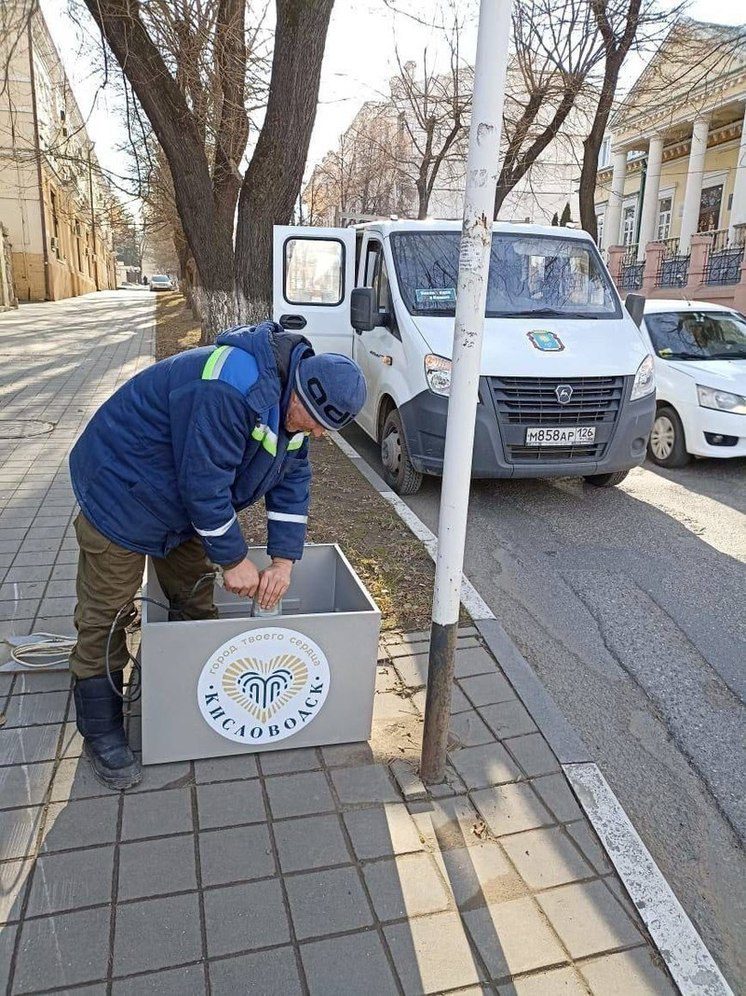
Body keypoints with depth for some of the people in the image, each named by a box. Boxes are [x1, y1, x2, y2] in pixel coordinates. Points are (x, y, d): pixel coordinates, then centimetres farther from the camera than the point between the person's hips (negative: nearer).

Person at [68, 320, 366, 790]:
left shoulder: (291, 398, -7)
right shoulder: (228, 390, -37)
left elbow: (292, 480, -2)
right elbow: (205, 484, -33)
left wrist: (284, 560, -7)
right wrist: (235, 560, -22)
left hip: (183, 501, 9)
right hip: (121, 494, -8)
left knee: (196, 601, 16)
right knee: (105, 618, 0)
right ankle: (101, 734, 16)